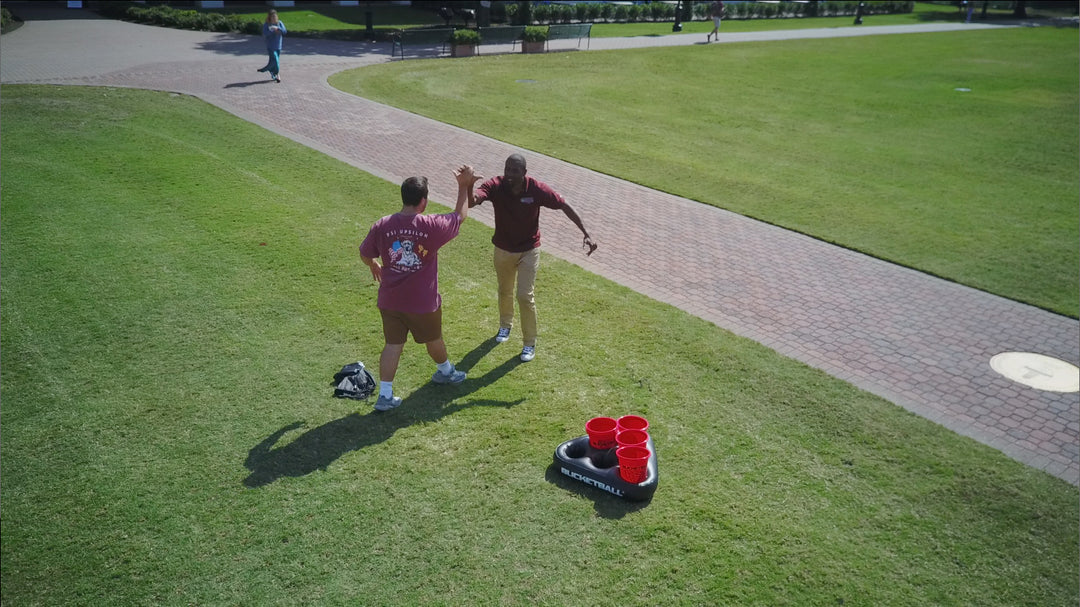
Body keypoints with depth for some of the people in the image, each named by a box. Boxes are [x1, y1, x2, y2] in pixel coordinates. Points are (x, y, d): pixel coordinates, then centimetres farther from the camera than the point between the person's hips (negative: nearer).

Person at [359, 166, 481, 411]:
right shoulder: (432, 226, -19)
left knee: (393, 345, 12)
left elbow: (364, 254, 4)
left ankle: (385, 395, 12)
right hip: (423, 303, -2)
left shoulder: (381, 226, -11)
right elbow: (460, 216, -2)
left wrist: (374, 266, 26)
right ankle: (445, 371, 48)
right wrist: (464, 186, 8)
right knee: (433, 339, 22)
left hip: (390, 301, 2)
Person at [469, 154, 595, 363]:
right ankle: (505, 325, 52)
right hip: (503, 249, 2)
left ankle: (529, 343, 15)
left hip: (529, 250, -2)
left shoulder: (537, 189, -24)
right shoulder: (495, 186, -25)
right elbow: (471, 201, -42)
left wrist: (585, 234, -14)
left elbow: (564, 206, -12)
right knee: (505, 291, 22)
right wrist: (468, 188, -68)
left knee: (525, 296, -6)